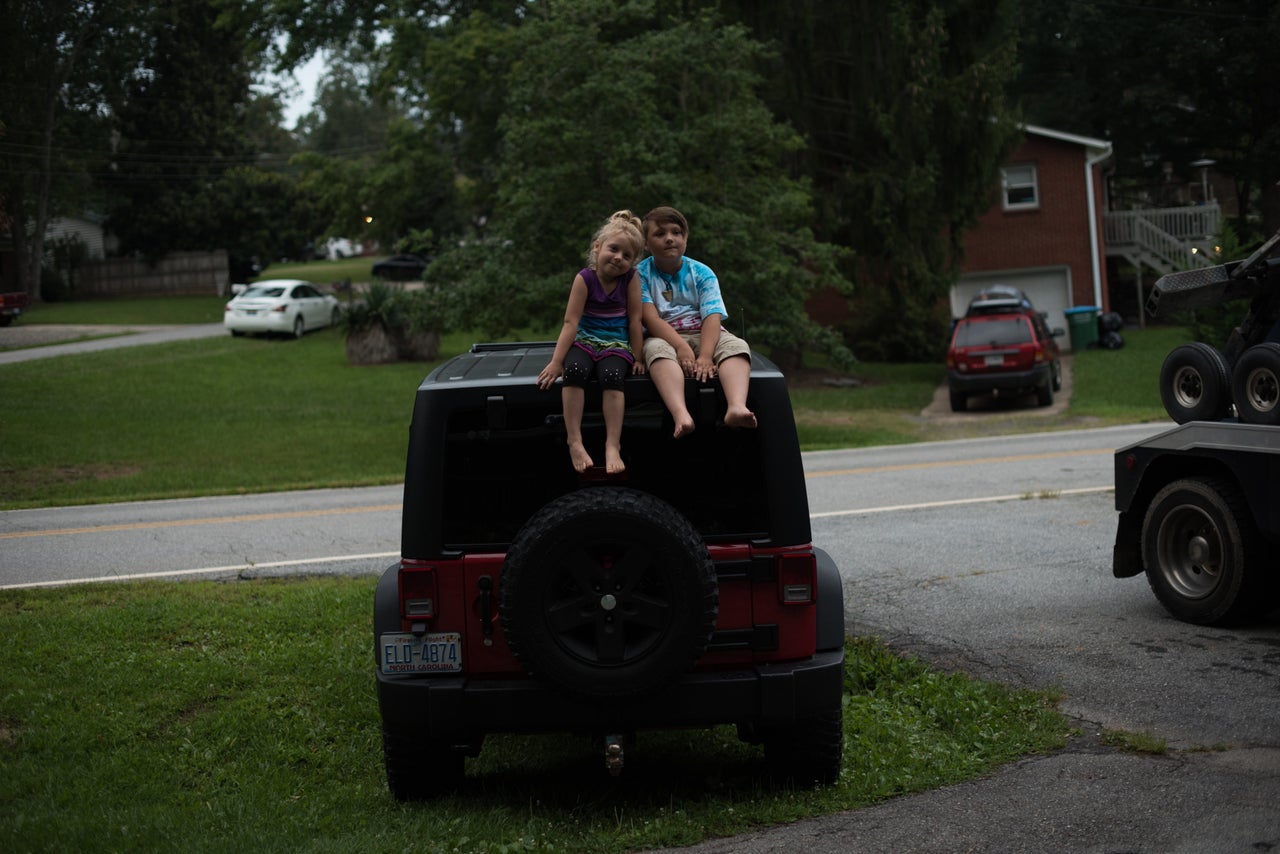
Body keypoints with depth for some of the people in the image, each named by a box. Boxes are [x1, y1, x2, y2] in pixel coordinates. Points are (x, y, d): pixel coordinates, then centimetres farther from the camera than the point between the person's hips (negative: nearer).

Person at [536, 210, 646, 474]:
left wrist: (637, 358, -1)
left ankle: (613, 446, -35)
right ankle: (575, 442, -33)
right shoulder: (585, 278, -8)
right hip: (586, 340, 0)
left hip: (617, 343, 0)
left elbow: (635, 319, 0)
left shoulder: (631, 278, -4)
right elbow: (571, 322, -12)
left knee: (612, 375, -33)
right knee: (574, 369, -34)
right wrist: (556, 362, -18)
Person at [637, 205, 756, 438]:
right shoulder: (641, 274, 1)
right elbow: (650, 318, -11)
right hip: (665, 337, -3)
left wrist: (705, 356, -27)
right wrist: (681, 347, -28)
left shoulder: (702, 273, 5)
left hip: (702, 335, 3)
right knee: (656, 348, -38)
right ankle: (680, 414, -64)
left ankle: (737, 407, -57)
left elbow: (712, 317, -8)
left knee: (736, 345, -28)